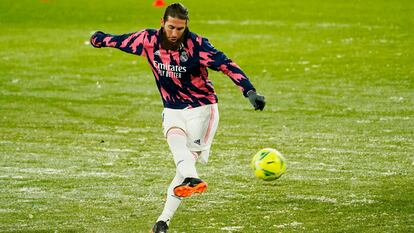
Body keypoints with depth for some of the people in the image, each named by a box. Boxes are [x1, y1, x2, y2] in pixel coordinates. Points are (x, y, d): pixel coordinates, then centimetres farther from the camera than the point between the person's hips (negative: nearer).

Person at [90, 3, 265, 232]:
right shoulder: (149, 40, -8)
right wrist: (99, 39, 30)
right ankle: (191, 179, -58)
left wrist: (249, 91, -38)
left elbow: (227, 65, -26)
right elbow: (119, 40, 11)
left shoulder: (196, 45, -19)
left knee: (187, 159, -12)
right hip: (172, 110, 3)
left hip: (202, 108, -3)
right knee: (176, 140, -30)